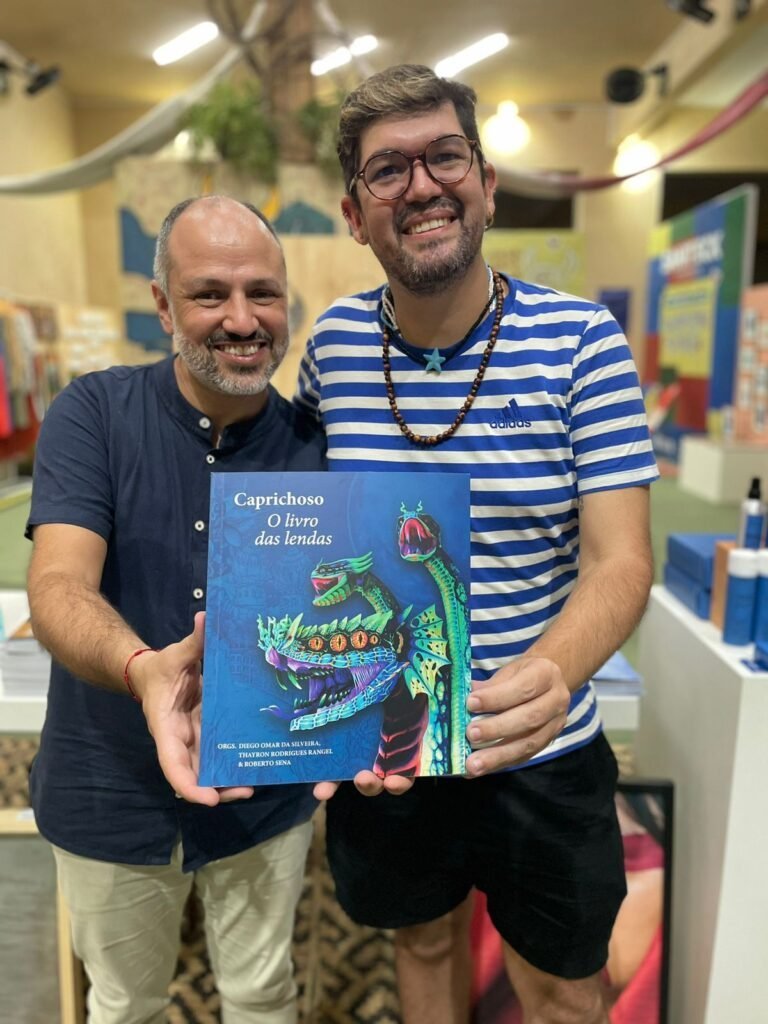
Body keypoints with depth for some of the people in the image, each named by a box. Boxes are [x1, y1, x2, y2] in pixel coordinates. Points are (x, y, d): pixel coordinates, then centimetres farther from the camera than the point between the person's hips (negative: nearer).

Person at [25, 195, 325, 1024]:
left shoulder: (313, 444, -10)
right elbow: (57, 590, -24)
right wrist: (143, 669, -46)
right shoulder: (94, 413, -13)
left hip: (267, 791, 1)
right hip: (111, 793, 0)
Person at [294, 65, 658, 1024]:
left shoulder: (582, 342, -15)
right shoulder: (333, 342, -7)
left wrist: (549, 674, -38)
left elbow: (620, 561, -18)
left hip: (541, 756, -1)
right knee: (425, 941, 28)